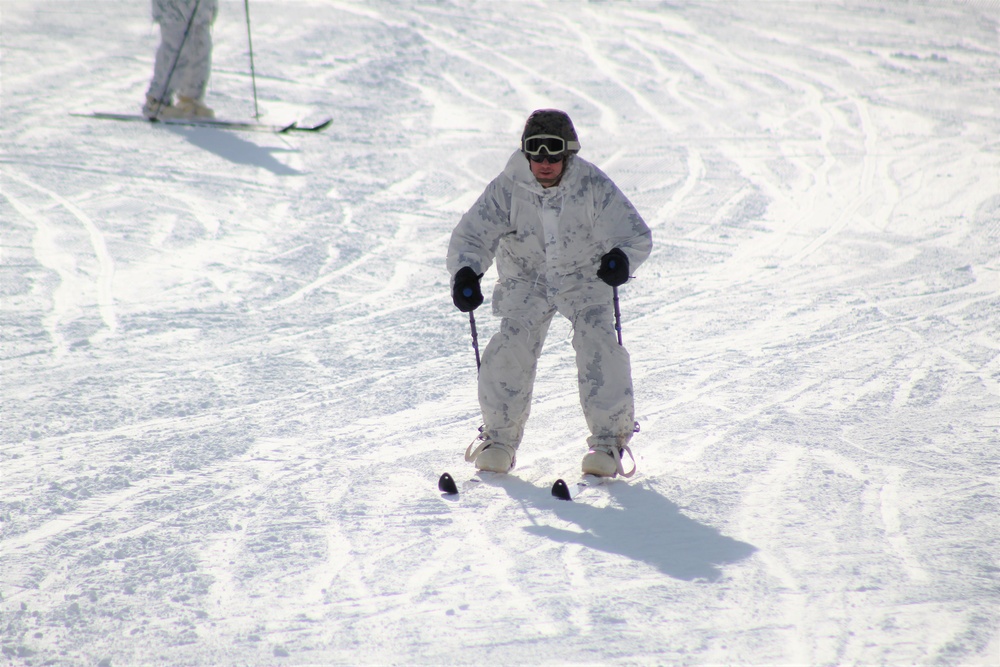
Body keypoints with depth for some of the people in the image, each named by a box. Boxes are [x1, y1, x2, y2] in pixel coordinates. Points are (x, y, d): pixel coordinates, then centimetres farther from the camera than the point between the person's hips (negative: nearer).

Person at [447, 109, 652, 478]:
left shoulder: (593, 186, -23)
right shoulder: (507, 188, -20)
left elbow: (637, 235, -22)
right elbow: (470, 237, -18)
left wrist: (621, 258, -45)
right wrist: (466, 273, -39)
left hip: (585, 278, -1)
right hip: (527, 280, 1)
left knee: (599, 348, -19)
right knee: (510, 350, -13)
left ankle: (609, 439, -5)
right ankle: (500, 437, 7)